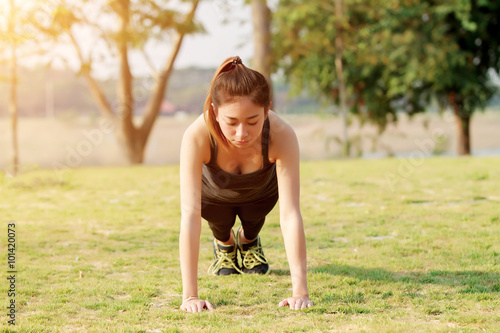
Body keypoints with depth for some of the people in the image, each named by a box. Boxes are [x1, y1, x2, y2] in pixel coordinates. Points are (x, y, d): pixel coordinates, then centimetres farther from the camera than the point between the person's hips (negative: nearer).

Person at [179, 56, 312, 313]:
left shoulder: (281, 136, -43)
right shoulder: (196, 137, -44)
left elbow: (290, 215, -44)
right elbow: (190, 215, -46)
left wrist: (300, 291, -48)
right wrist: (189, 296, -49)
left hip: (261, 191, 1)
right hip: (214, 192, -1)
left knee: (253, 220, -11)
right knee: (220, 224, -14)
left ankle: (248, 240, 27)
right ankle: (224, 244, 24)